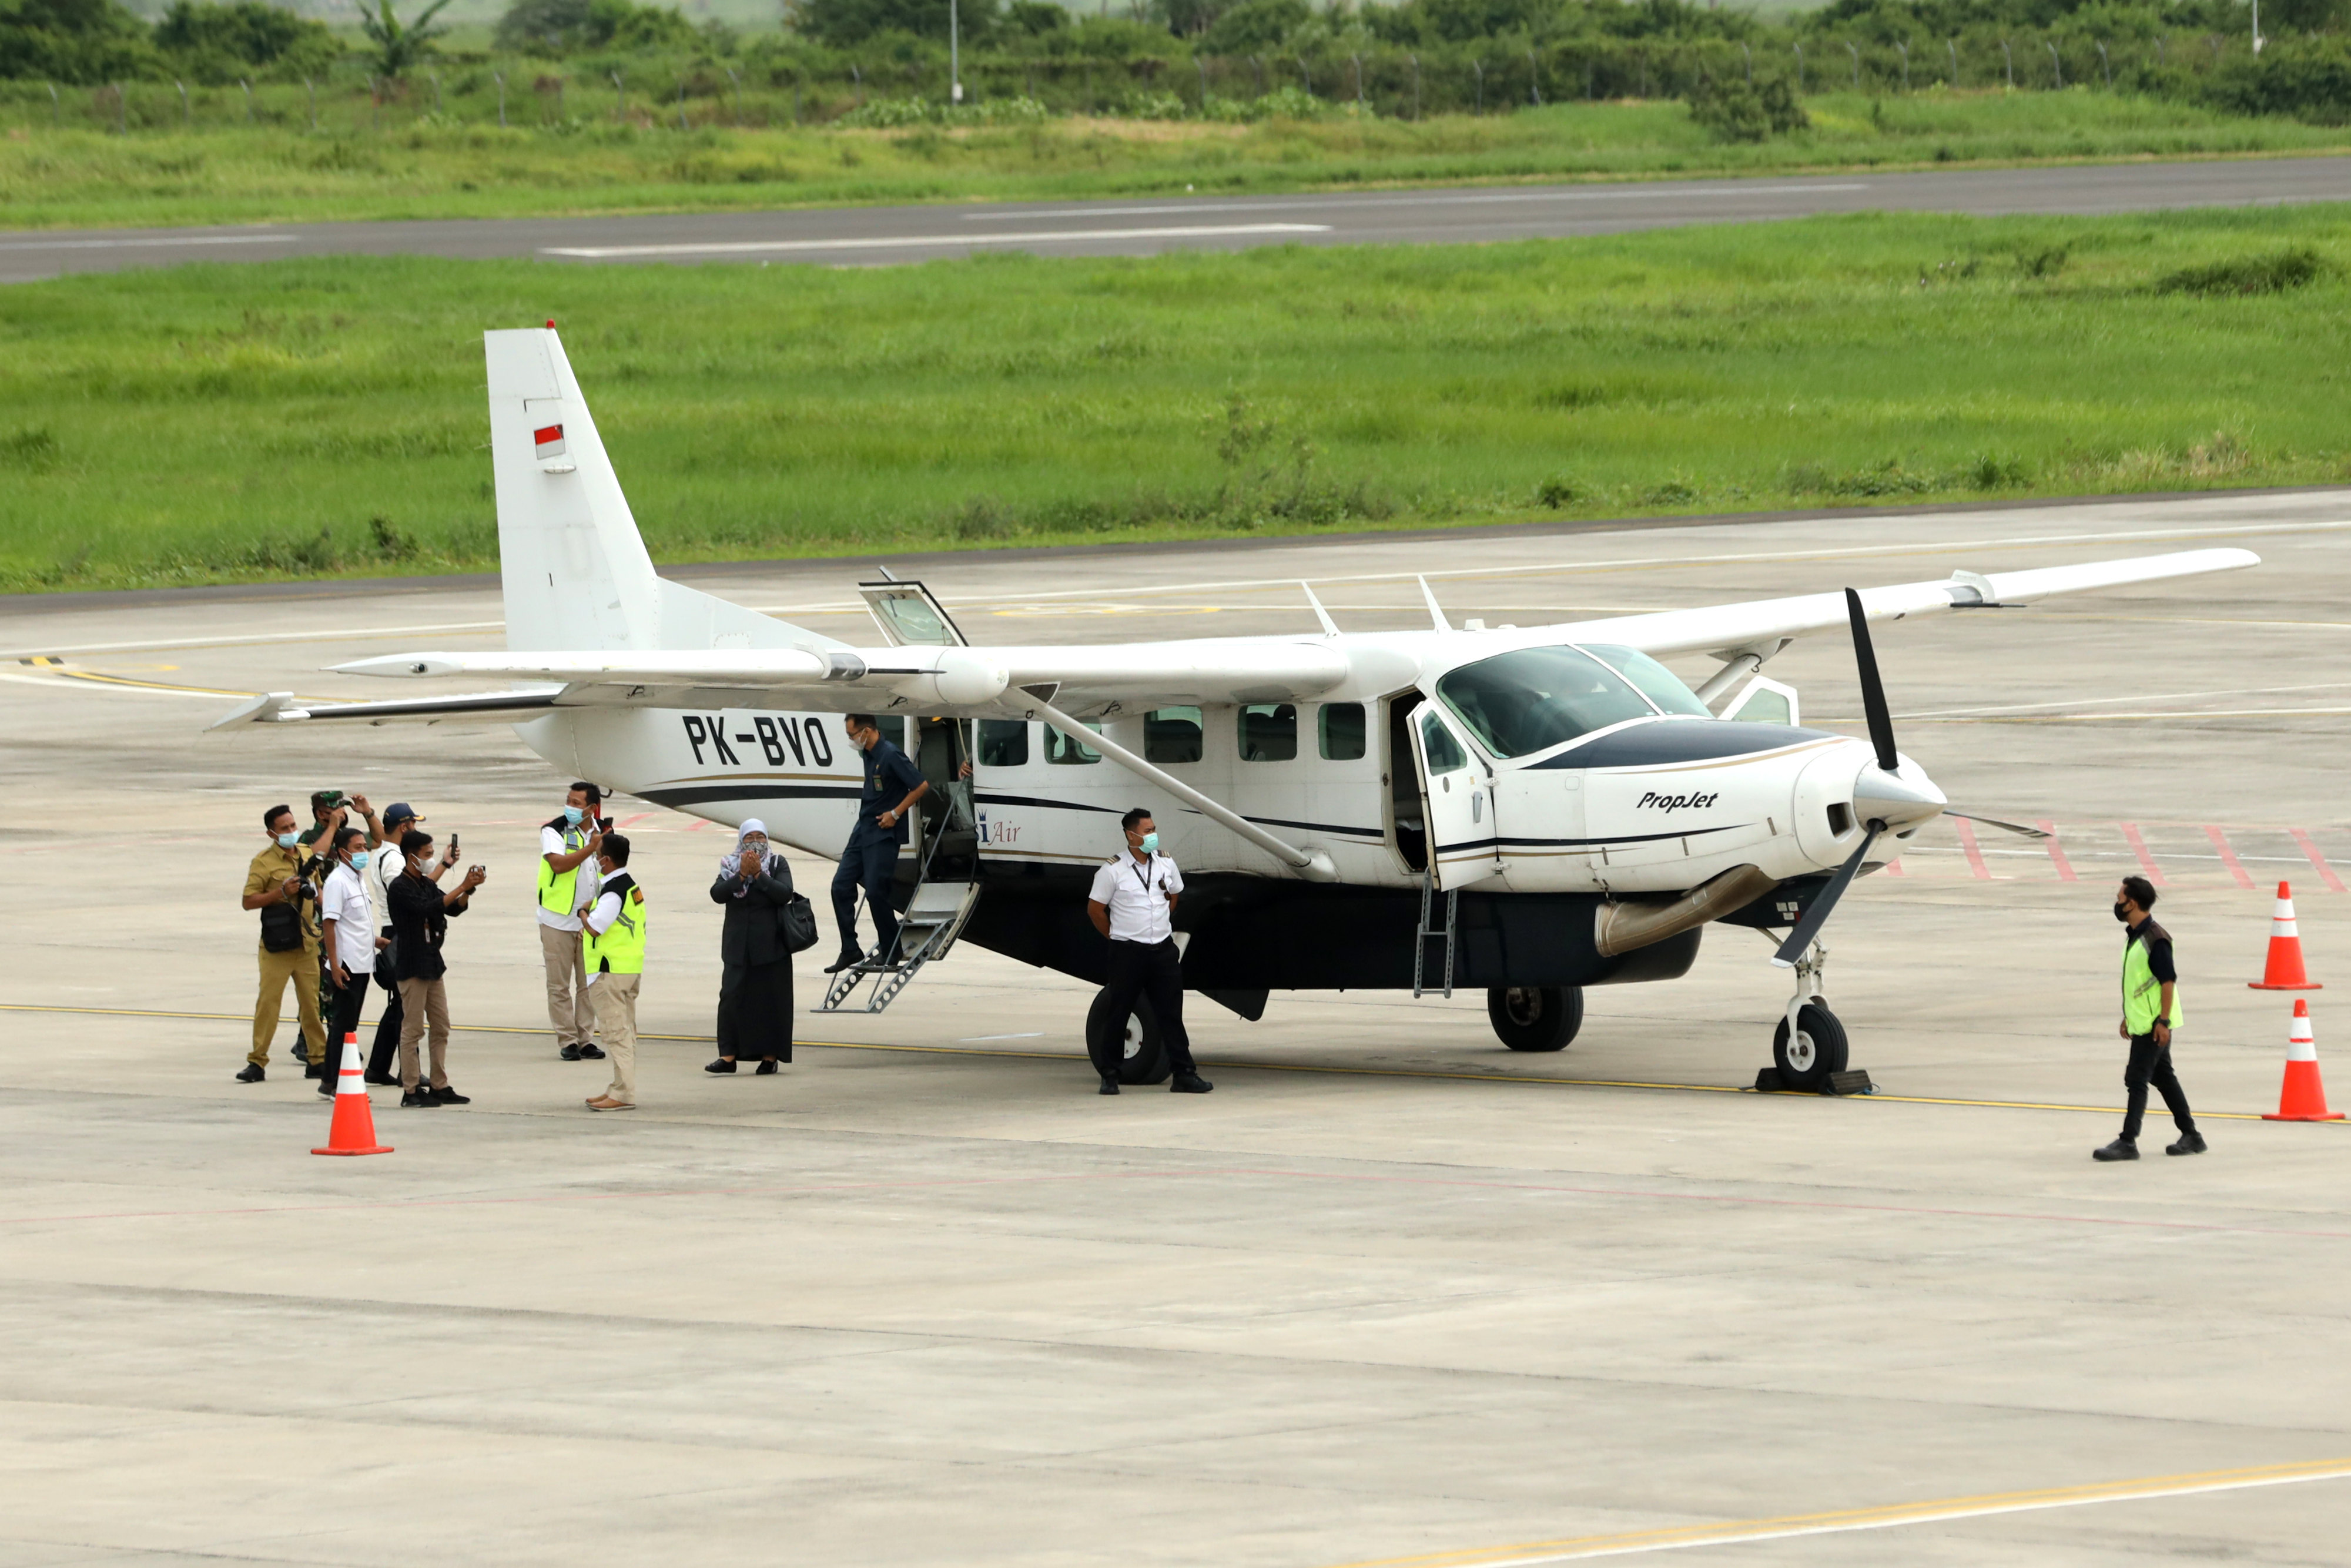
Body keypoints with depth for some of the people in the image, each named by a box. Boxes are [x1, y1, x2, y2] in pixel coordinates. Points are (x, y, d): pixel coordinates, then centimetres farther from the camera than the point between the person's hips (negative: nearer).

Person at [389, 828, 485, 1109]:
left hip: (432, 963, 8)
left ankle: (439, 1086, 15)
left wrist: (468, 890, -5)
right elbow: (428, 907, -26)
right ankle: (411, 1090, -1)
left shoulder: (426, 884, 13)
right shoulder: (401, 887, -13)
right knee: (413, 1029, -4)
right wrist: (462, 888, -26)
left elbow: (453, 908, 14)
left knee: (441, 1028, 9)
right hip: (412, 966, -8)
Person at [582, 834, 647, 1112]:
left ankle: (623, 1094, -10)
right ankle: (620, 1089, 22)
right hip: (631, 967, 10)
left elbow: (595, 927, -23)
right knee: (625, 1030, 15)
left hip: (611, 970, -10)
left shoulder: (613, 893, -19)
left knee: (616, 1032, -8)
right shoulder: (633, 887, 12)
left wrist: (583, 911, -4)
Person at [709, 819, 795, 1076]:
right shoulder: (730, 866, 8)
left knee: (770, 1000, 1)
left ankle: (770, 1056, 9)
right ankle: (728, 1056, -5)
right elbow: (717, 895, -7)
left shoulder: (777, 864, 2)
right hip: (738, 946, 2)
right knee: (732, 997, -5)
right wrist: (742, 875, -16)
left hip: (770, 946, -2)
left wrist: (758, 874, -16)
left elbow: (785, 894, -13)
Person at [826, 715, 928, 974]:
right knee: (841, 885, 4)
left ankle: (889, 952, 8)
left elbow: (921, 786, -20)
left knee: (876, 892, -7)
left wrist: (896, 814, -15)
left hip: (883, 834, -9)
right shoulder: (869, 756, 9)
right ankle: (850, 951, 9)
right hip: (864, 830, 9)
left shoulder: (891, 756, -17)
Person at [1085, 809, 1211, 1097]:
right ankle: (1110, 1076, 12)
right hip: (1127, 953, -4)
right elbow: (1095, 910, -1)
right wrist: (1119, 937, 5)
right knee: (1118, 1015, 2)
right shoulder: (1113, 871, -9)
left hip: (1163, 950, 4)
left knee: (1171, 1014, 5)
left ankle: (1184, 1074, 8)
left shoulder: (1165, 864, 5)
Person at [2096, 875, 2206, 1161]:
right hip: (2142, 1022, 10)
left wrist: (2163, 1021, -22)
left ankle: (2128, 1142, -9)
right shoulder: (2134, 936, 12)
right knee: (2163, 1077, 14)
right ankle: (2191, 1137, 20)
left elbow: (2168, 981, -20)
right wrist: (2129, 1016, 24)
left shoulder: (2155, 939, -18)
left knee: (2136, 1080, -10)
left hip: (2154, 1025, -10)